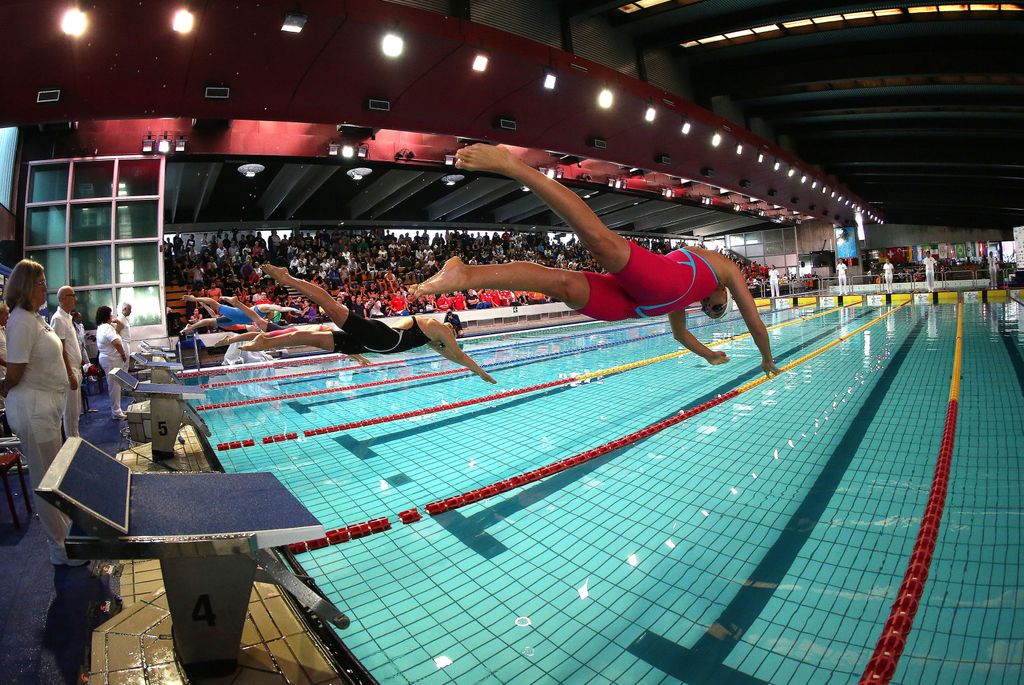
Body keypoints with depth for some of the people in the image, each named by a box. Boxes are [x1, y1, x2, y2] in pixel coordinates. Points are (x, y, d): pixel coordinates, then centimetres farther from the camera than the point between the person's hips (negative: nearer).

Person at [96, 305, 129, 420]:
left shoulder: (100, 327, 13)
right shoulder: (107, 328, -20)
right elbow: (117, 343, -29)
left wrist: (113, 323, 15)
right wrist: (123, 355, -16)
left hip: (106, 358, 11)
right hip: (112, 360, -11)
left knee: (114, 386, 18)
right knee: (115, 386, -4)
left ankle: (116, 410, 26)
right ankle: (116, 412, 1)